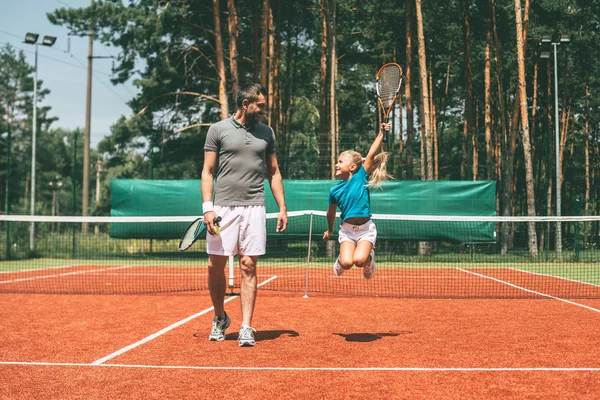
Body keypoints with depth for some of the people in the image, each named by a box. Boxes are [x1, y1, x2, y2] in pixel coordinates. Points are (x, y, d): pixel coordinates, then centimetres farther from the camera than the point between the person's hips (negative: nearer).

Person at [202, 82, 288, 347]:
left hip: (254, 208, 2)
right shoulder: (218, 130, 4)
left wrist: (282, 208, 9)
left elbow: (274, 172, 17)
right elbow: (207, 171, 3)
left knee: (248, 267, -2)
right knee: (216, 266, 2)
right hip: (223, 207, -1)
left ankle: (246, 328, 2)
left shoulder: (266, 133, 13)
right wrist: (207, 207, -8)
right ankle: (220, 318, 24)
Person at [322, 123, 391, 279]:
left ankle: (369, 256, 12)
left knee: (359, 260, -24)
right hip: (347, 229, 2)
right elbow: (331, 212, 19)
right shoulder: (335, 190, 4)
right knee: (346, 263, -19)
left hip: (366, 229, -2)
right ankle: (340, 261, 18)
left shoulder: (361, 177, -3)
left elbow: (371, 154, -13)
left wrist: (381, 133, -20)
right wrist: (330, 230, 28)